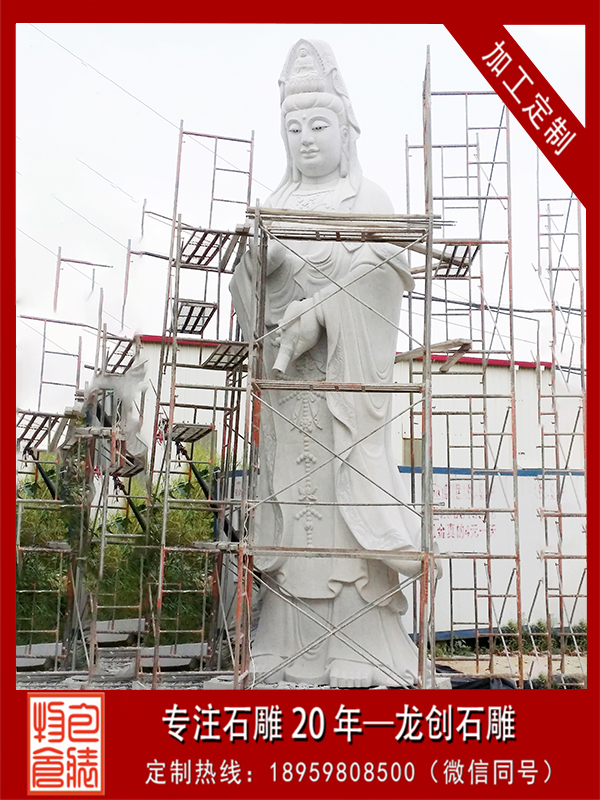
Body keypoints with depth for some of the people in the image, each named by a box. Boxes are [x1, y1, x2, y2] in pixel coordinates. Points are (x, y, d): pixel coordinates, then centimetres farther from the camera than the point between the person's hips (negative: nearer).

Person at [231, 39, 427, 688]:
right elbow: (247, 281, 6)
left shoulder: (368, 199, 8)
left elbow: (370, 275, -8)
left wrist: (309, 319, -18)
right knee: (294, 490, 0)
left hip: (345, 372, -3)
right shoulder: (276, 205, 17)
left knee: (350, 477, -7)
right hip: (286, 380, 3)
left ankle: (363, 655, 2)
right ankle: (296, 649, 8)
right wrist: (254, 258, -15)